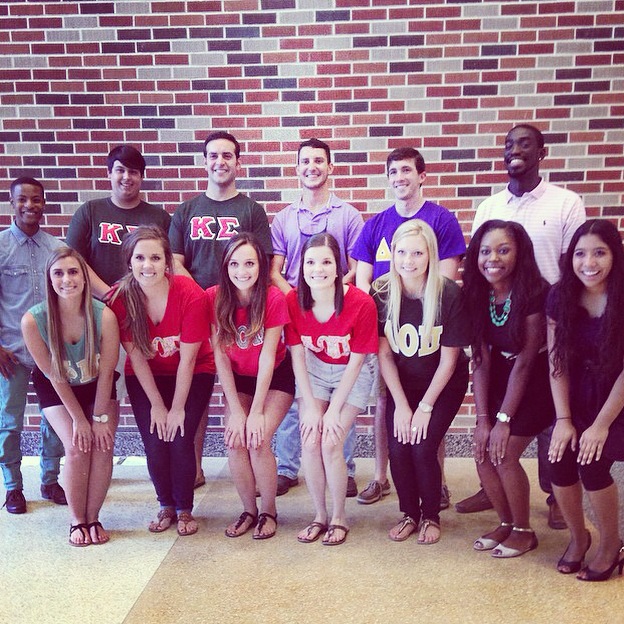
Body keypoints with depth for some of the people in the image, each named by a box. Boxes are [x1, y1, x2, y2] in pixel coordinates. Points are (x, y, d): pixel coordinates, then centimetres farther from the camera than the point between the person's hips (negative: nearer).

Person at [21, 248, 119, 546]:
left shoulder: (104, 316, -29)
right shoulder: (33, 321, -28)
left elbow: (106, 373, -17)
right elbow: (55, 376, -18)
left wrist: (100, 417, -13)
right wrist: (79, 419, -14)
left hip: (97, 387, 1)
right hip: (56, 390, -1)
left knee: (102, 446, -13)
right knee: (77, 447, -14)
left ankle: (93, 518, 8)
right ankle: (77, 521, 6)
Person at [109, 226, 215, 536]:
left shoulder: (191, 295, -26)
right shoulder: (121, 298, -19)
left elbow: (188, 359, -20)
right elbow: (136, 355, -12)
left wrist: (178, 408, -14)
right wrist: (157, 405, -10)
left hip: (193, 374, -2)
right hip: (145, 378, 2)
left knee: (180, 439, -12)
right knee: (154, 444, -6)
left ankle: (185, 509, 12)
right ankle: (166, 506, 20)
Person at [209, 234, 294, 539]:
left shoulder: (274, 298, -23)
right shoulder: (215, 298, -17)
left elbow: (267, 357, -21)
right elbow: (220, 356, -14)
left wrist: (257, 411, -20)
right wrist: (235, 410, -16)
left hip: (275, 378, -2)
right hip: (238, 379, 3)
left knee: (257, 440, -18)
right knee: (235, 441, -14)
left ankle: (269, 512, 5)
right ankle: (249, 510, 9)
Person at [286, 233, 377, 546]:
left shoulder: (361, 303, -26)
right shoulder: (293, 301, -18)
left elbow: (356, 361, -17)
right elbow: (298, 356, -10)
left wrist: (334, 410, -17)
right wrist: (310, 406, -14)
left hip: (351, 374, -2)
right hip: (314, 370, 3)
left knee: (330, 442, -14)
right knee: (309, 441, -10)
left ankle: (339, 517, 9)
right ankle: (319, 515, 11)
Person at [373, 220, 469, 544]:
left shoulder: (449, 294, -21)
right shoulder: (382, 292, -14)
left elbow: (448, 359, -14)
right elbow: (384, 353, -9)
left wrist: (425, 408, -14)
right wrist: (401, 404, -12)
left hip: (444, 384, -2)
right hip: (402, 383, 2)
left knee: (423, 447, -15)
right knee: (397, 449, -11)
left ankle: (431, 516, 14)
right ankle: (410, 514, 16)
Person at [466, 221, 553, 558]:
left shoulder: (535, 294, -22)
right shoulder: (477, 294, -6)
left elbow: (525, 360, -20)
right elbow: (480, 359, -7)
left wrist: (503, 419, -17)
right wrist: (482, 418, -10)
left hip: (536, 381, -5)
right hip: (501, 377, 5)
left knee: (504, 454, -10)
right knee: (483, 452, -2)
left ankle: (524, 531, 14)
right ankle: (506, 522, 23)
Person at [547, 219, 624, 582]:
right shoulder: (561, 297, -7)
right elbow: (558, 364, -6)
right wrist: (564, 420, -10)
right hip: (577, 398, 3)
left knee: (592, 463, -20)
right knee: (560, 460, -15)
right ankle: (578, 537, 14)